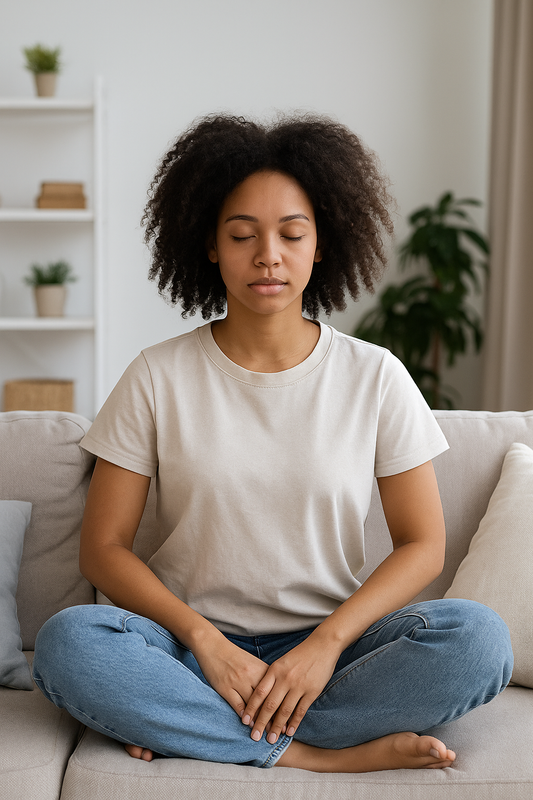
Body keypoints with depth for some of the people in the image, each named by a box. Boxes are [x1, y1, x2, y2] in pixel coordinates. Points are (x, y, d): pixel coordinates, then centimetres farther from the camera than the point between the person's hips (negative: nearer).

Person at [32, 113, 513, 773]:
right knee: (65, 643, -30)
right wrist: (203, 639, -16)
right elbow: (103, 548, -2)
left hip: (331, 641, 1)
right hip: (195, 641, 0)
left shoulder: (375, 378, 0)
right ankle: (324, 754, -20)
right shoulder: (159, 378, -1)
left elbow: (422, 545, 0)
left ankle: (197, 730, -18)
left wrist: (327, 643, -15)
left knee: (479, 639, -27)